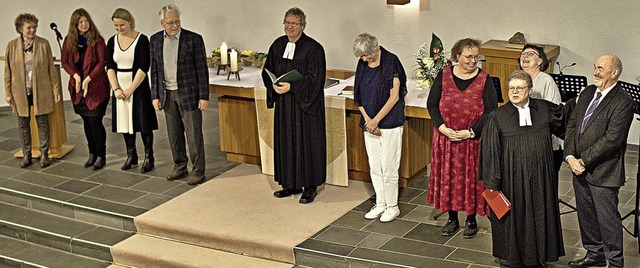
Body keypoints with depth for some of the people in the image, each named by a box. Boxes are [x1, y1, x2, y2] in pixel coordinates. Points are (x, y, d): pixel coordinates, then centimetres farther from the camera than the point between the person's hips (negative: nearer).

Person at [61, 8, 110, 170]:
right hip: (78, 88, 4)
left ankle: (101, 156, 7)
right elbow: (65, 62, 4)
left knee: (95, 122, -5)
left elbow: (101, 62, -11)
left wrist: (88, 79, -18)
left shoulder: (97, 40, -6)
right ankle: (92, 154, 24)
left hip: (96, 87, -4)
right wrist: (76, 76, -12)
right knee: (86, 122, 12)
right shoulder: (69, 40, 5)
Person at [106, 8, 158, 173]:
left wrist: (131, 89, -15)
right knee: (125, 122, 8)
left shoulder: (141, 40, -9)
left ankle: (149, 158, 7)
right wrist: (116, 88, -10)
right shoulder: (112, 41, 5)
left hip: (138, 87, -4)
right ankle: (131, 156, 20)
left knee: (143, 122, -2)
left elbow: (144, 67, -13)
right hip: (120, 88, 5)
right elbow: (110, 67, 3)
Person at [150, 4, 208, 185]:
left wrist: (204, 96, -9)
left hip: (188, 94, -4)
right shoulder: (155, 40, 4)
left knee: (194, 134, -1)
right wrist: (155, 96, 6)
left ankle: (198, 171, 8)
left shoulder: (194, 39, -9)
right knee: (174, 134, 12)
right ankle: (179, 167, 26)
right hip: (167, 94, 4)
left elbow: (202, 69, -7)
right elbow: (154, 70, 9)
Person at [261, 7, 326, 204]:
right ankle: (291, 184, 23)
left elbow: (315, 79, -15)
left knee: (307, 143, 2)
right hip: (283, 104, 6)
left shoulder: (313, 48, -12)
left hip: (306, 104, -6)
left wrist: (292, 87, -23)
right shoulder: (277, 45, 6)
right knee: (286, 143, 11)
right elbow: (267, 72, 12)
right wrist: (274, 85, -9)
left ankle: (310, 187, 12)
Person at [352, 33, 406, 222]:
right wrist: (367, 119, -5)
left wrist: (375, 120, -14)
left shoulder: (391, 62, -13)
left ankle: (392, 207, 13)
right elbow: (359, 96, 9)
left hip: (390, 123, -6)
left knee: (389, 168, 0)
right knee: (374, 168, 12)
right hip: (369, 123, 6)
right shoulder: (363, 64, 5)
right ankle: (380, 204, 25)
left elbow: (394, 97, -14)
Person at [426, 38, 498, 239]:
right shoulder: (444, 75, -1)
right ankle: (452, 219, 23)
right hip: (446, 138, 2)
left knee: (471, 178, 5)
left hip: (473, 140, -2)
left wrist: (471, 132, -16)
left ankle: (471, 220, 20)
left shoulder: (484, 79, -6)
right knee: (447, 177, 8)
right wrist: (443, 127, -13)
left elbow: (491, 110, -8)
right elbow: (432, 104, 1)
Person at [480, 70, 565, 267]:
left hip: (539, 178, 3)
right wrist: (492, 183, -10)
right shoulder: (497, 117, -6)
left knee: (537, 216, 11)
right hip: (511, 179, -3)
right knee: (512, 218, 7)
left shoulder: (545, 109, 1)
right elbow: (490, 151, -7)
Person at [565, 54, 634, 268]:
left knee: (607, 218, 2)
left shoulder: (623, 103, -16)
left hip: (603, 171, -7)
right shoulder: (588, 93, 8)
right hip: (579, 167, 8)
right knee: (586, 214, 19)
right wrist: (570, 157, -6)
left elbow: (612, 139, -21)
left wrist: (584, 161, -18)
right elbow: (572, 125, 7)